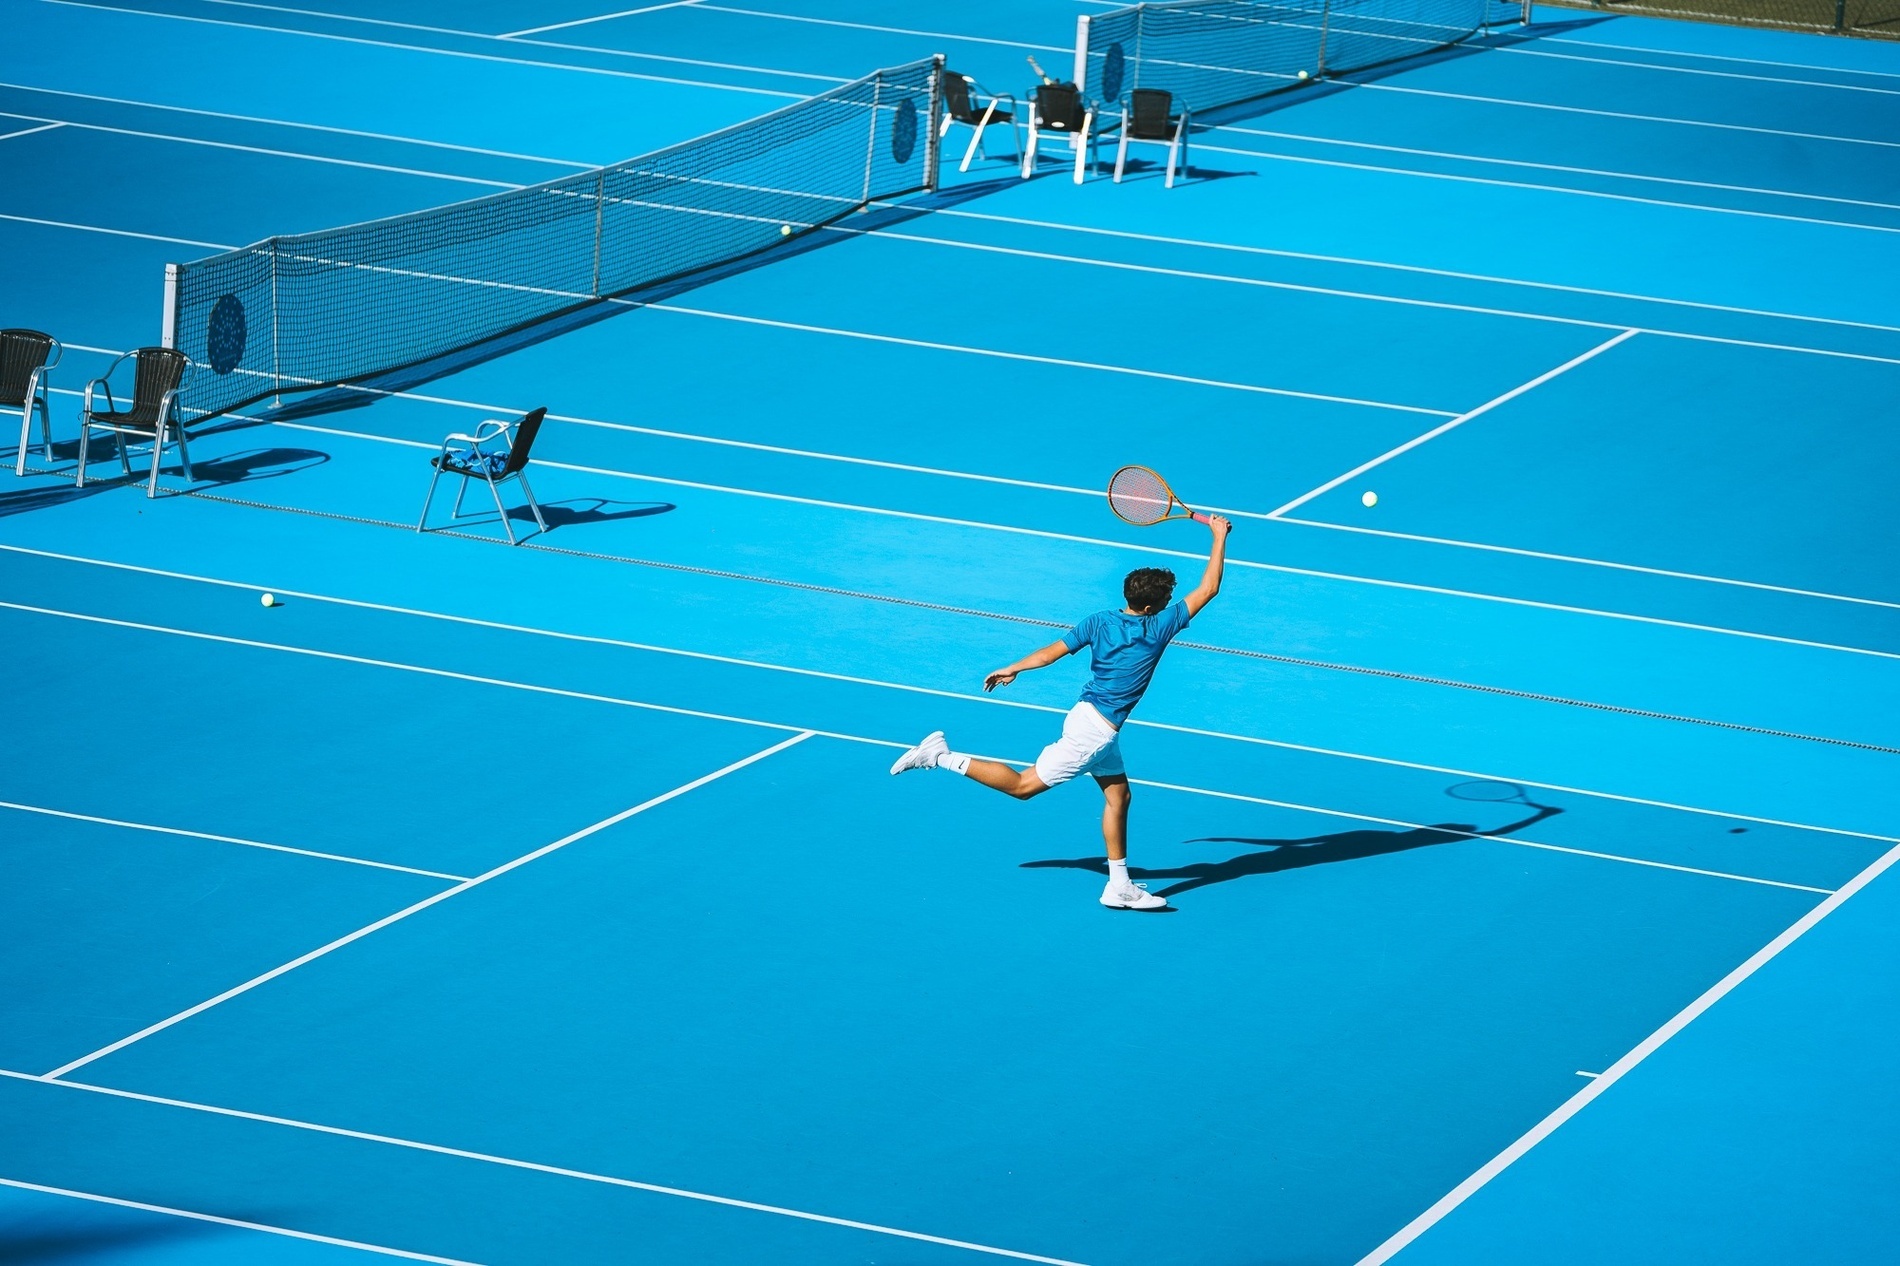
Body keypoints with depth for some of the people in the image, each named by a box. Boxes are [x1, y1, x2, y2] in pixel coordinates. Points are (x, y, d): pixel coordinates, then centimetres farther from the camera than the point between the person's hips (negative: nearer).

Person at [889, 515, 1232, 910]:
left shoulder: (1100, 622, -1)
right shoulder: (1160, 626, -16)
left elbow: (1053, 651, -1)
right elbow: (1208, 589, -12)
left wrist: (1013, 669, 11)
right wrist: (1219, 536, -5)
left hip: (1089, 714, 8)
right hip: (1096, 730, -8)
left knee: (1118, 796, 14)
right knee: (1023, 785, 0)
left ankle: (1120, 887, 16)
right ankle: (943, 757, -3)